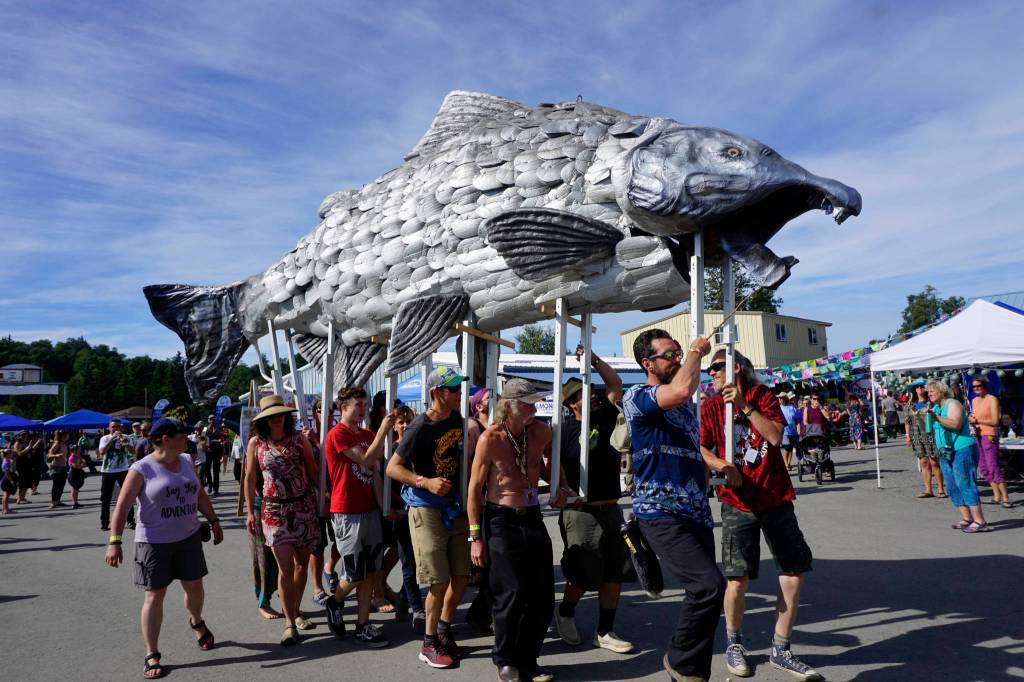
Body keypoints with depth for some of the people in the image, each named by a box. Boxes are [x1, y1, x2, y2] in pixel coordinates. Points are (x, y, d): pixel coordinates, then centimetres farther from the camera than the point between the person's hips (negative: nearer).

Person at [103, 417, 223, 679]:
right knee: (155, 596, 2)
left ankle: (197, 622, 42)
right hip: (154, 542, -5)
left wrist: (214, 522, 15)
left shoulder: (186, 462, 4)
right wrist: (114, 541, -19)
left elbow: (200, 495, 14)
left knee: (194, 586, 11)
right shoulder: (142, 469, -13)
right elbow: (122, 506, -14)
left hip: (189, 537, 5)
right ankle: (152, 655, 14)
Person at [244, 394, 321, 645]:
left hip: (304, 507, 2)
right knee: (285, 567, -7)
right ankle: (290, 624, 1)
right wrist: (250, 511, 5)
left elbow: (313, 472, 5)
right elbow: (250, 479, 7)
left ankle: (295, 610, 30)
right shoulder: (256, 444, 0)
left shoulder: (299, 439, 0)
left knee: (301, 563, 11)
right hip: (274, 510, -2)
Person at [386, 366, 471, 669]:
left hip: (455, 507, 6)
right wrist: (425, 482, -25)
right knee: (440, 582, -5)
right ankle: (429, 644, 13)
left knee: (460, 578, 10)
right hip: (426, 509, -6)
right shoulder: (420, 427, -16)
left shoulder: (458, 420, 3)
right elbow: (392, 467, -14)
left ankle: (445, 633, 30)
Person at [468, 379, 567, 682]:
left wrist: (560, 487, 4)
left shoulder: (542, 432, -2)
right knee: (511, 595, -3)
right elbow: (474, 489, -8)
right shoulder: (490, 439, -14)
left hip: (533, 518, 5)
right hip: (501, 521, -5)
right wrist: (476, 537, -10)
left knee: (543, 596, 6)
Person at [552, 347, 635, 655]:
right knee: (583, 575, 3)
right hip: (580, 512, -6)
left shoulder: (603, 418, 9)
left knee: (615, 573, 6)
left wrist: (594, 359, 2)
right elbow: (552, 465, -8)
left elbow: (615, 384, 10)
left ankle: (604, 633, 19)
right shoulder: (564, 429, -7)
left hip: (610, 510, 6)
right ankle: (565, 614, 31)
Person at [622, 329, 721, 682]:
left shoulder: (684, 402, 18)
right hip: (662, 514, -8)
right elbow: (682, 389, -29)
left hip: (695, 511, 9)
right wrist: (697, 351, -12)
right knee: (709, 585, -20)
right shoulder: (637, 397, -9)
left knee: (702, 592, 11)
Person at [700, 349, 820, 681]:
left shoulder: (762, 396, 2)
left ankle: (780, 650, 20)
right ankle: (733, 643, 18)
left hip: (776, 497, 2)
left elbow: (775, 436, -11)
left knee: (795, 572, 5)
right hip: (739, 502, -2)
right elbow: (700, 447, -6)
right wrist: (718, 463, -25)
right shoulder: (710, 407, 1)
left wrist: (745, 405, -17)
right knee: (738, 578, -7)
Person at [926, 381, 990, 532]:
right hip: (946, 452, 9)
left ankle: (980, 522, -10)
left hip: (962, 450, -9)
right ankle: (967, 518, 14)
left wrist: (936, 417, -31)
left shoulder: (952, 404, -9)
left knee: (965, 485, -11)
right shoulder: (935, 408, 15)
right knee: (953, 487, 8)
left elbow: (956, 424, -26)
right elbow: (933, 429, 22)